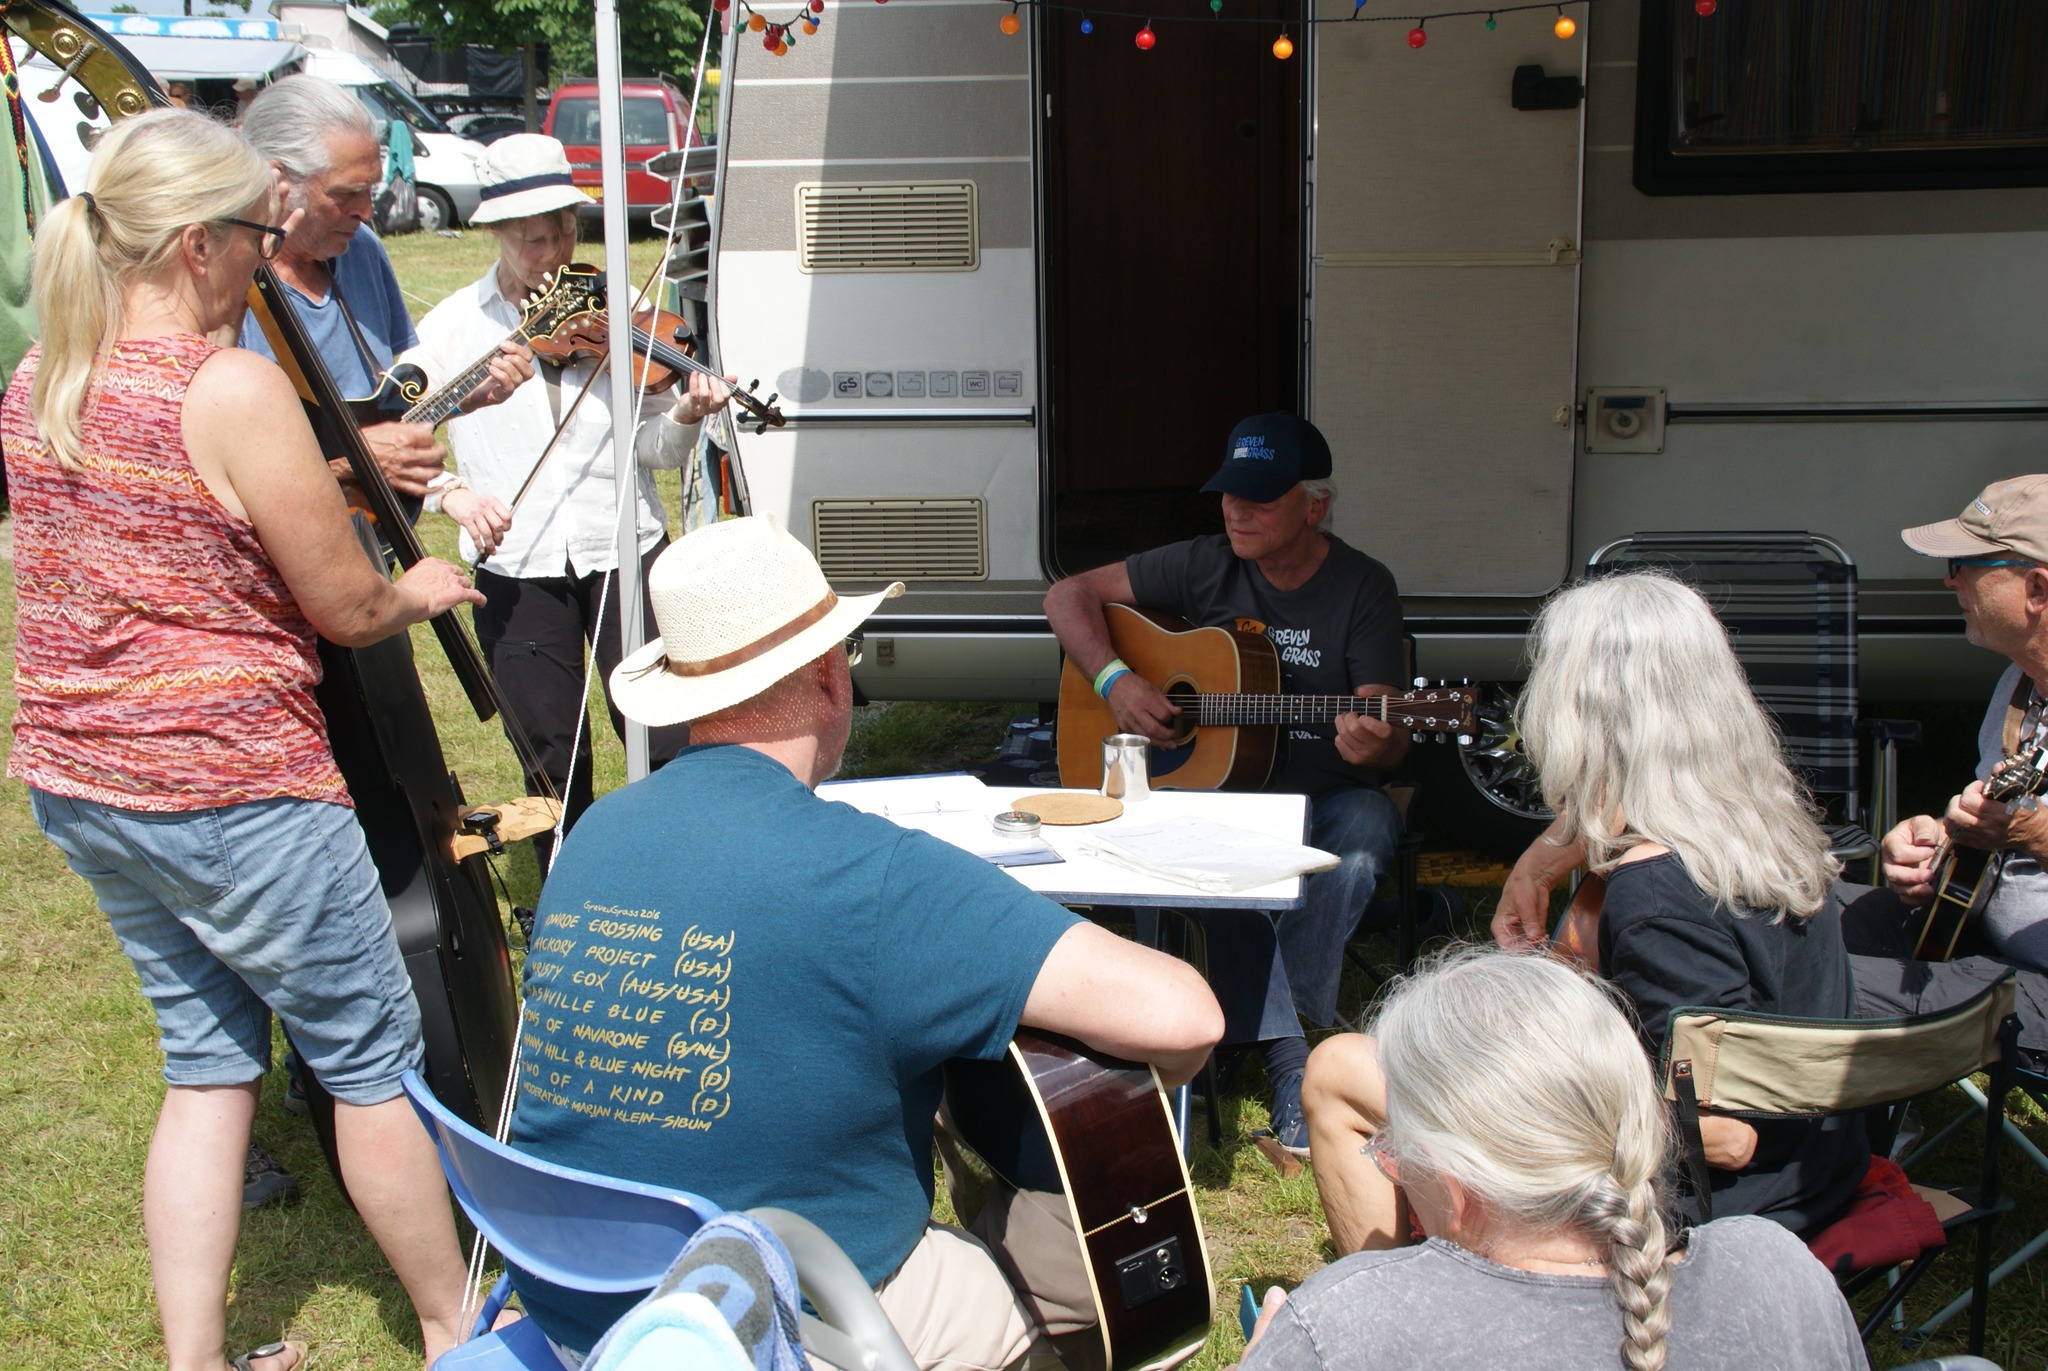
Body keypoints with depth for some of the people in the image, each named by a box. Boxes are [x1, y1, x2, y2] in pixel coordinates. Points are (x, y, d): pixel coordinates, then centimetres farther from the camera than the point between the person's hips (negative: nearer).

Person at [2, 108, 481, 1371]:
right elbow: (349, 610, -15)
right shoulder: (234, 388, -20)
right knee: (375, 1055, 9)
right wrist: (423, 589, 7)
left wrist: (334, 469, 18)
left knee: (209, 1062, 18)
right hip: (228, 788, -8)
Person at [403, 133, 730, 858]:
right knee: (552, 758, 9)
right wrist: (450, 491, -14)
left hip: (625, 551, -1)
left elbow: (653, 448, -1)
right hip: (516, 567, 1)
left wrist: (683, 417, -22)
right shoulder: (453, 327, 3)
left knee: (667, 742, -2)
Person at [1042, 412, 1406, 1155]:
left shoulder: (1363, 587, -2)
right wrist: (1115, 680, -11)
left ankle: (1278, 1025, -27)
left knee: (1360, 841, -35)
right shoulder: (1206, 566, 3)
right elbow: (1068, 595, 5)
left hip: (1329, 793, -1)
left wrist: (1373, 745, -34)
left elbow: (1387, 740, -9)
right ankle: (1290, 1060, -32)